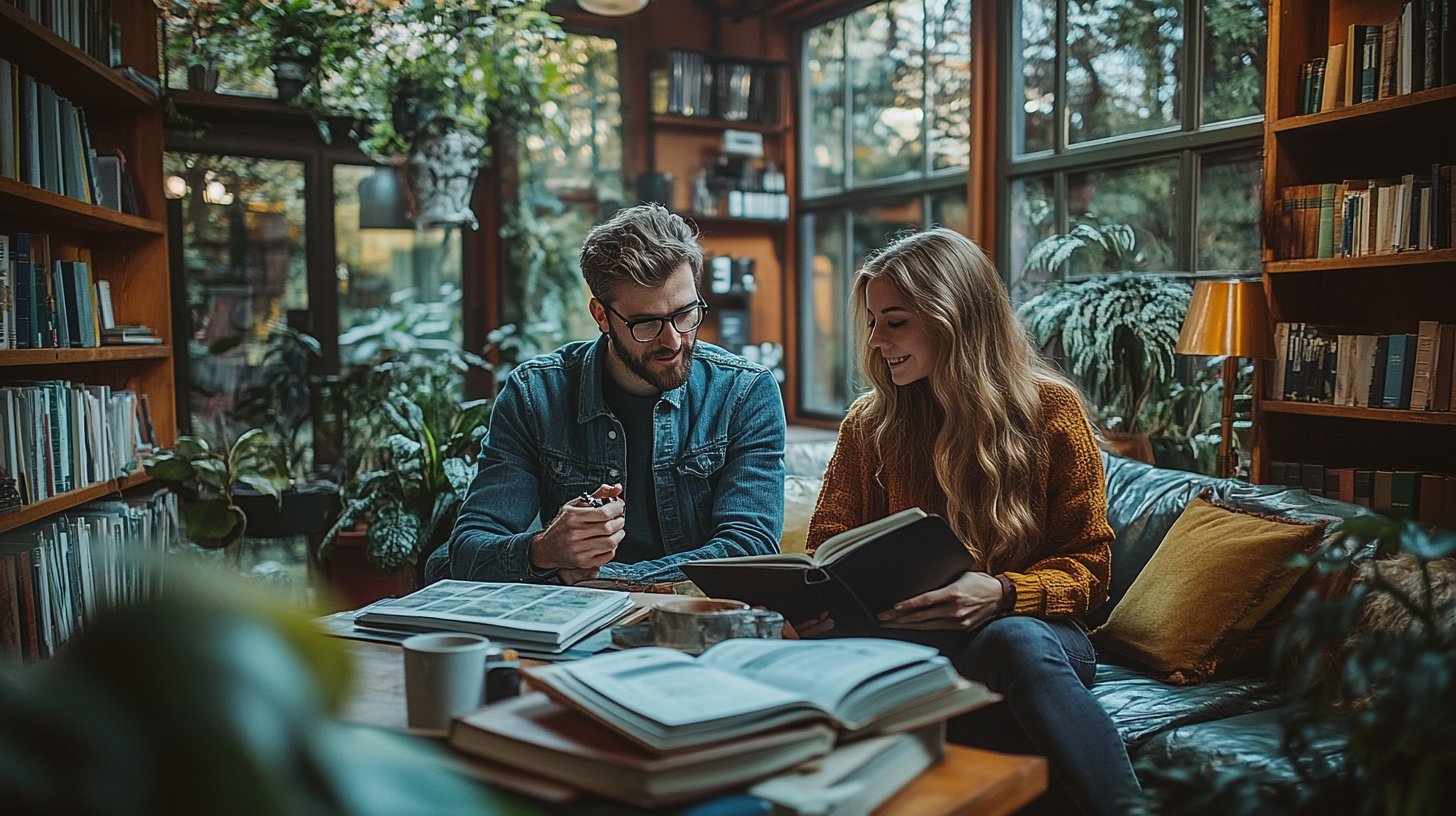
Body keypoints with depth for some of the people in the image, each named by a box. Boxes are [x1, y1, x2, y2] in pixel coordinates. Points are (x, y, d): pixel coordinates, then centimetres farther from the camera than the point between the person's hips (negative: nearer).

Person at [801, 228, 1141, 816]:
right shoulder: (868, 422, 11)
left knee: (1011, 641, -40)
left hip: (1031, 624, -2)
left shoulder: (1050, 407, 2)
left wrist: (1000, 592, -20)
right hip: (904, 633, 3)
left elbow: (1087, 565, 1)